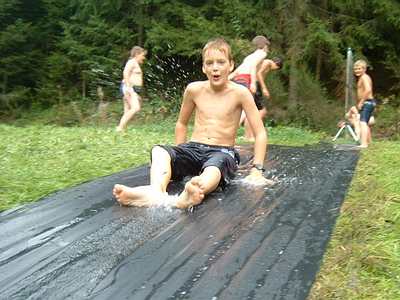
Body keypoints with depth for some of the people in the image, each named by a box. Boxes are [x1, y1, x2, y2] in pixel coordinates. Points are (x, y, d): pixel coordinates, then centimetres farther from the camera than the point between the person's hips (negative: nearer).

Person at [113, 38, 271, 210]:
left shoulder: (239, 93, -5)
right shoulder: (194, 89, 4)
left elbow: (260, 133, -4)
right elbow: (181, 124, 20)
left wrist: (257, 171, -10)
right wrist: (178, 157, 15)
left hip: (222, 152, -3)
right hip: (193, 149, 4)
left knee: (215, 168, -40)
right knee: (159, 151, -28)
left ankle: (185, 197, -72)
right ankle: (156, 191, -58)